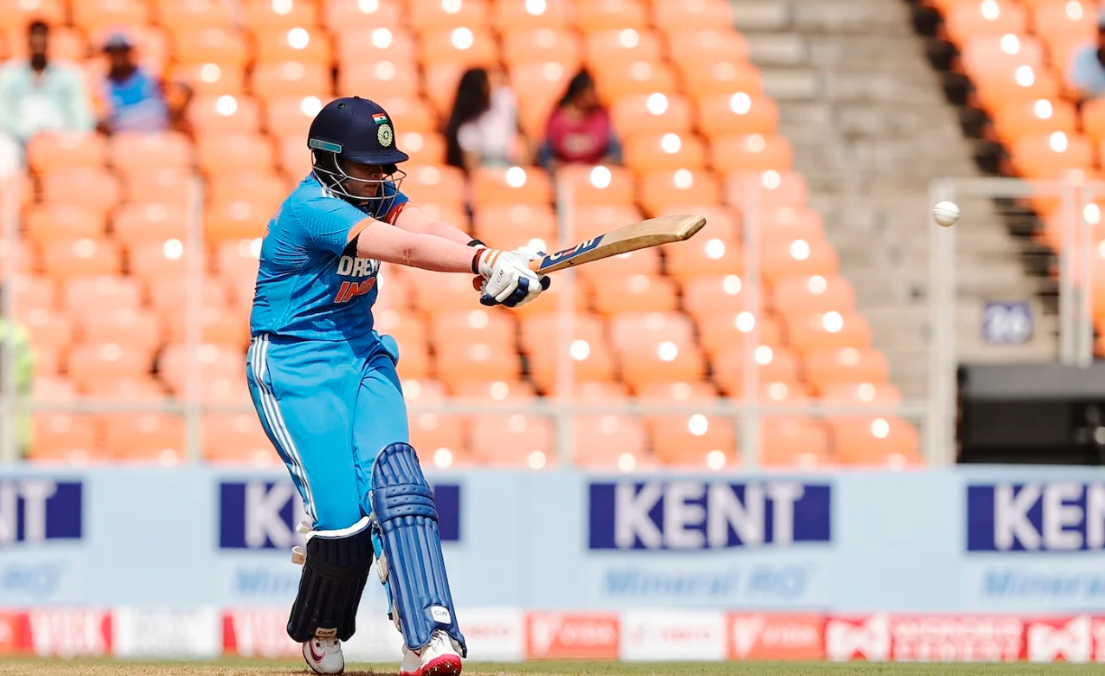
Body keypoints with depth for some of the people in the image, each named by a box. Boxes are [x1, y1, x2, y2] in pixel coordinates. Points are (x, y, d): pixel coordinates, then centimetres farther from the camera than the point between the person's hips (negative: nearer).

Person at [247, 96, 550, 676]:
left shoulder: (372, 193, 3)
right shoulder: (310, 209, -22)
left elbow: (422, 225, -18)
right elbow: (405, 249, -35)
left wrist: (486, 259, -38)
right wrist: (487, 261, -47)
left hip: (363, 356, 7)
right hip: (294, 367, -7)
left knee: (392, 478, -17)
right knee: (343, 513, -14)